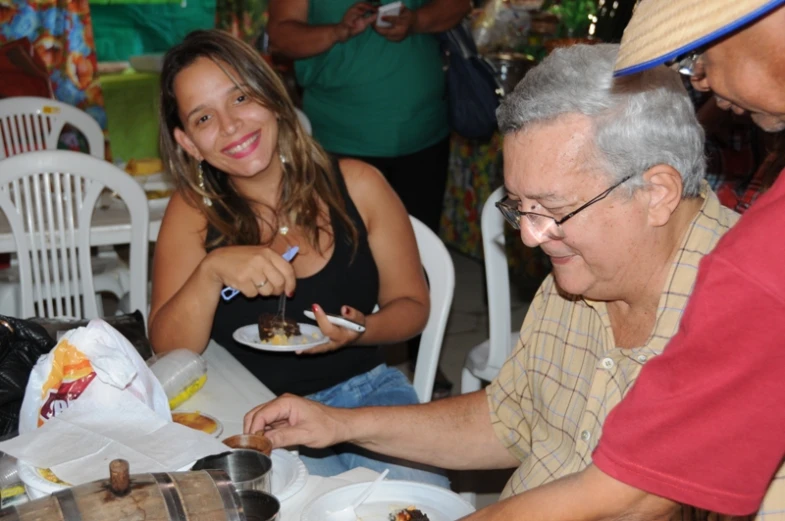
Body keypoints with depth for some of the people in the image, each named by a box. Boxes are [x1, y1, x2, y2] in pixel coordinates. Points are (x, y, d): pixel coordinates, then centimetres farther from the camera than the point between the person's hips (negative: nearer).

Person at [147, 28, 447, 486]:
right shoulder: (193, 213, -3)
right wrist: (211, 272, -26)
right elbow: (168, 350, -8)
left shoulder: (357, 186, -4)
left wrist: (361, 331, -16)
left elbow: (412, 305, 5)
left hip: (366, 392, 2)